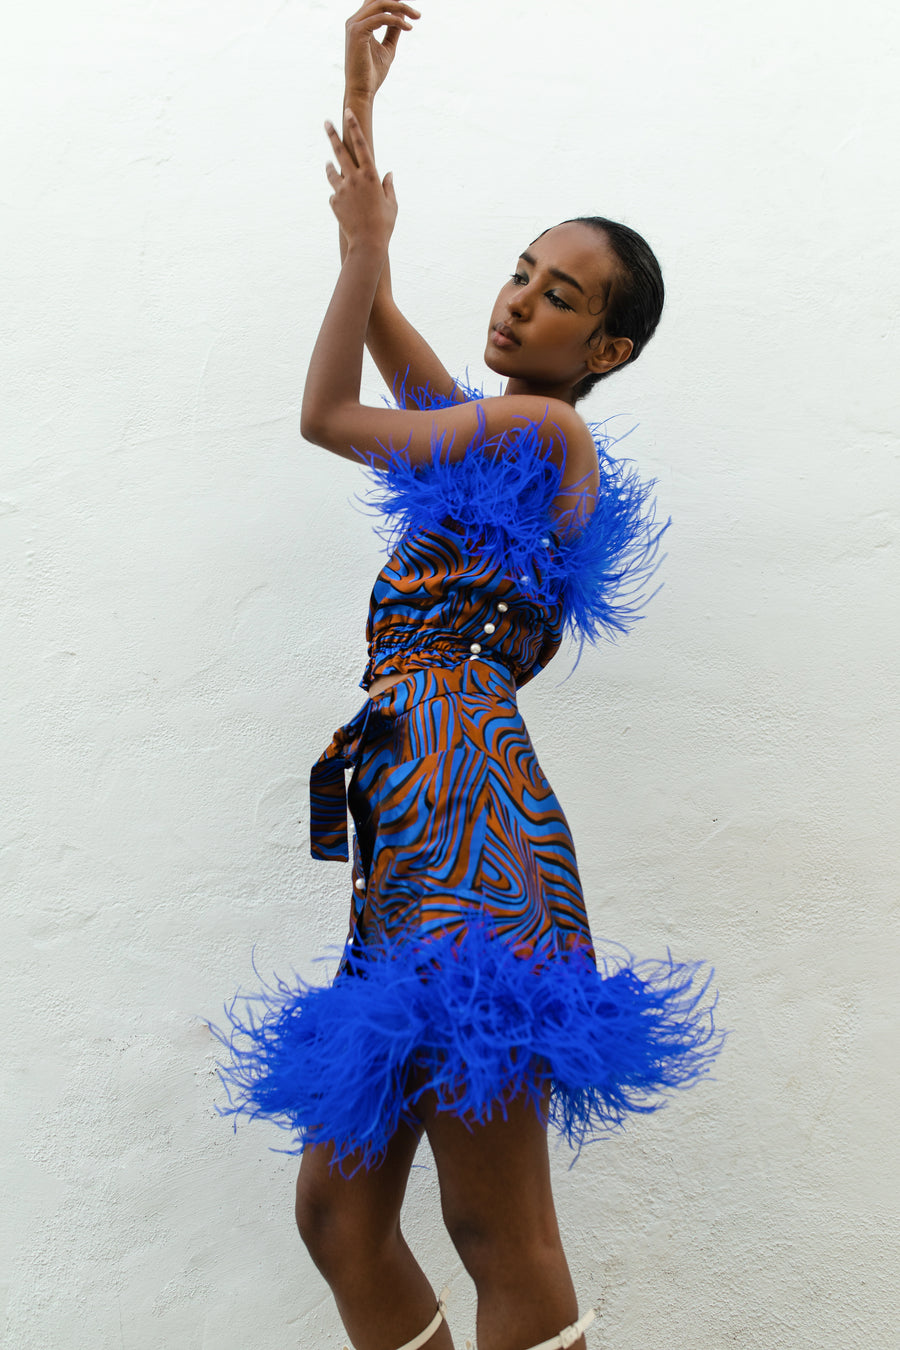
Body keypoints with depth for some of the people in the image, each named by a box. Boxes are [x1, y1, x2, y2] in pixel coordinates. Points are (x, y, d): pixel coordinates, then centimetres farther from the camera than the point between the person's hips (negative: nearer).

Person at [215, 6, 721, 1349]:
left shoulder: (547, 429, 2)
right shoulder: (491, 440, 25)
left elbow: (326, 414, 8)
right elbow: (375, 311, 29)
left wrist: (366, 236, 23)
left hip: (463, 791, -9)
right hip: (413, 836, 9)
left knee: (498, 1232, -7)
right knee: (338, 1210, 9)